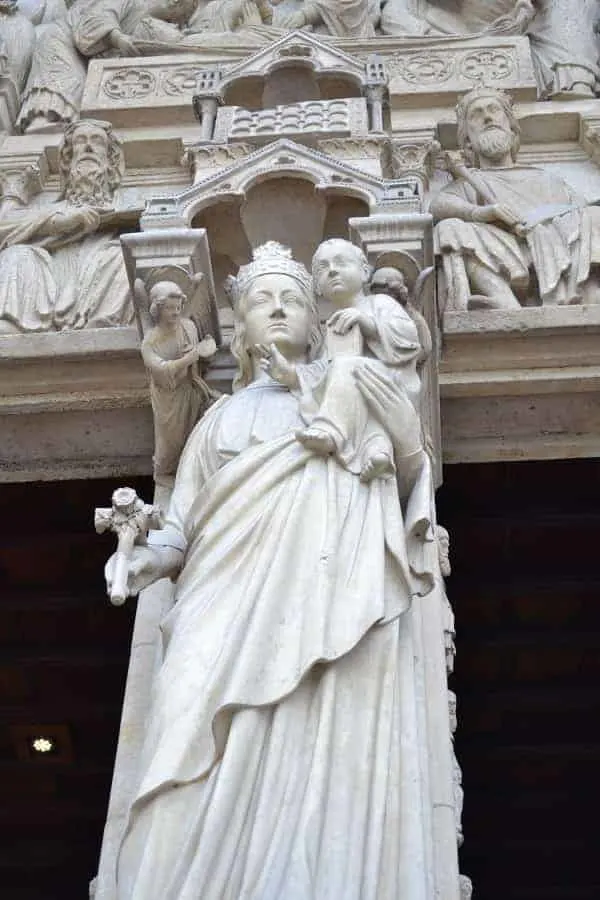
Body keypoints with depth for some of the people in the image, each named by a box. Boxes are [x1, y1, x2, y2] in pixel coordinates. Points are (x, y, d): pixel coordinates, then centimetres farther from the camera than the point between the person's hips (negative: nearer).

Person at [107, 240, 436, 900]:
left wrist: (411, 444, 7)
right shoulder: (222, 417, 23)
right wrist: (146, 558, -3)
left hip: (333, 621, -1)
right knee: (211, 791, -14)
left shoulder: (356, 399, 20)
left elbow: (402, 516, 23)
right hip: (228, 624, 1)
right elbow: (180, 528, 16)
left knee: (325, 786, -14)